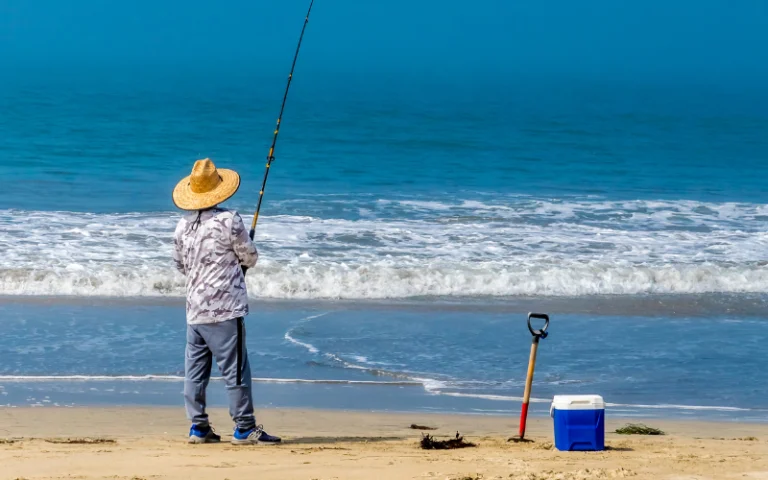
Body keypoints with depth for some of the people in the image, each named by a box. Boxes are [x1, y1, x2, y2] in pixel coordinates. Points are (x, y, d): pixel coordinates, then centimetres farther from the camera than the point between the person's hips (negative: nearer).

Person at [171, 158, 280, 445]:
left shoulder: (182, 226, 6)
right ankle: (245, 428, -1)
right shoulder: (228, 221, -12)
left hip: (194, 310, 6)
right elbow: (250, 258, -2)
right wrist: (238, 261, 20)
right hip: (225, 307, -6)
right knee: (235, 369, -2)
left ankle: (198, 427, 11)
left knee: (195, 370, 9)